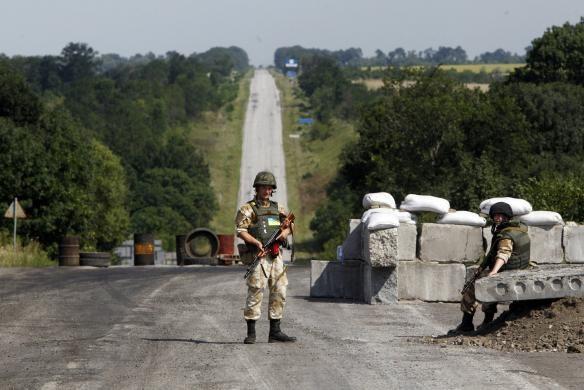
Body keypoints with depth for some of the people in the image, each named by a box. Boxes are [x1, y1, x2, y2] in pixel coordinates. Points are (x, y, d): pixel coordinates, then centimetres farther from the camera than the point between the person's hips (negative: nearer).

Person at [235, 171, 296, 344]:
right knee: (255, 293, -9)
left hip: (276, 256, 6)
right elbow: (241, 230, -9)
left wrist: (286, 230, 1)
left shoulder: (277, 208, 17)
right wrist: (256, 242, -22)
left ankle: (275, 331, 12)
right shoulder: (248, 209, 0)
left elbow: (290, 223, 24)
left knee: (279, 293, 6)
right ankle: (251, 333, -5)